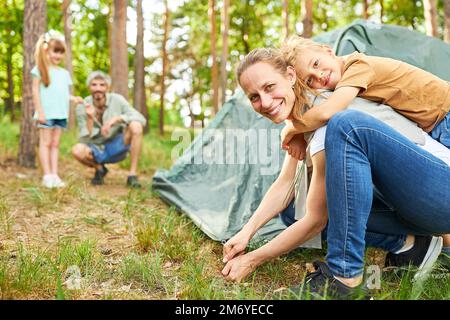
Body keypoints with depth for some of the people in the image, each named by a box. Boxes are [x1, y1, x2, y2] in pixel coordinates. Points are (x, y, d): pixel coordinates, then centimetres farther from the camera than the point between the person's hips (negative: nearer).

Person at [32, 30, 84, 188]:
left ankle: (55, 175, 7)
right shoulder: (40, 69, 1)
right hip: (46, 113, -5)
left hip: (61, 113, 5)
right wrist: (39, 111, -12)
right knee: (46, 143, -3)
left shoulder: (64, 73, 17)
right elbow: (36, 91, -4)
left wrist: (73, 98, -5)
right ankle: (47, 175, -2)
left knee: (55, 144, 6)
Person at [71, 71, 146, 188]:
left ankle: (132, 175, -21)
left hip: (118, 147, 0)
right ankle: (100, 169, 4)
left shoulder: (117, 100, -13)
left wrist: (117, 118, -34)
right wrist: (90, 119, -30)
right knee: (77, 150, -31)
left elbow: (141, 119, -21)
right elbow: (85, 141, -15)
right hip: (98, 150, 1)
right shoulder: (82, 107, -11)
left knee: (136, 126, -29)